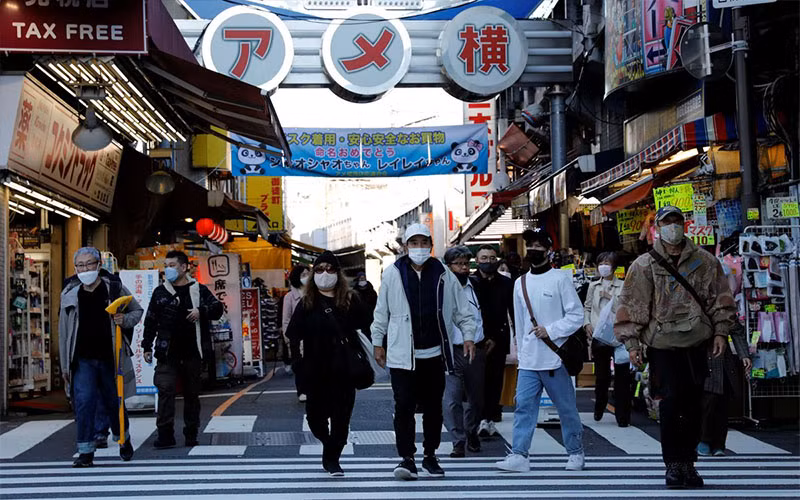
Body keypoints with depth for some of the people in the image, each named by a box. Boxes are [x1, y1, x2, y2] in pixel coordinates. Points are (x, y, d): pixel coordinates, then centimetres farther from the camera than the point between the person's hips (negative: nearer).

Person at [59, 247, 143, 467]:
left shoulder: (115, 288, -2)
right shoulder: (70, 294, 3)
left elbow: (138, 311, 11)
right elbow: (64, 331, 8)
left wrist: (125, 320, -12)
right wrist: (65, 365, 7)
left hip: (110, 358, -1)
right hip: (83, 360, 1)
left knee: (114, 403, 12)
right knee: (84, 402, -12)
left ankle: (123, 439, 38)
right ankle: (86, 451, -3)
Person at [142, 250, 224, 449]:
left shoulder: (199, 290, 6)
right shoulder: (160, 292, 9)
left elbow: (218, 309, 2)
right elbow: (151, 321, 11)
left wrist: (201, 311, -17)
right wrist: (147, 347, 6)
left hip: (192, 352, 0)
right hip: (167, 352, 0)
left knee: (192, 393, 8)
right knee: (165, 390, -12)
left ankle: (191, 434, 19)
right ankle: (165, 434, -10)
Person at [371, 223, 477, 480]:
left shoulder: (444, 275, 4)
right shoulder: (392, 274, 1)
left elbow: (461, 309, 10)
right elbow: (381, 312, 8)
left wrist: (468, 336, 0)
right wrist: (377, 342, 7)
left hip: (434, 354, 2)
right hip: (402, 355, -2)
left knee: (433, 407, 10)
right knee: (404, 406, -8)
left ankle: (430, 456, 23)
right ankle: (407, 458, -2)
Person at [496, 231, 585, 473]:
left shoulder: (560, 278, -3)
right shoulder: (521, 283, 12)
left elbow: (577, 315, -6)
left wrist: (550, 330, -14)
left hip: (555, 357, -4)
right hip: (528, 360, 4)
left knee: (566, 407, 6)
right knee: (524, 406, -5)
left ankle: (575, 452, 20)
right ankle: (519, 455, -6)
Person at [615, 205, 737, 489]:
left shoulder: (704, 262, 7)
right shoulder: (644, 266, 1)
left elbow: (720, 298, 12)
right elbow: (632, 306, 1)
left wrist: (720, 331, 5)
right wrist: (632, 343, -3)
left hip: (697, 343, 3)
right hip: (663, 344, -2)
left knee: (693, 404, 7)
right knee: (671, 402, -7)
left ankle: (688, 462, 19)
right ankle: (673, 464, 5)